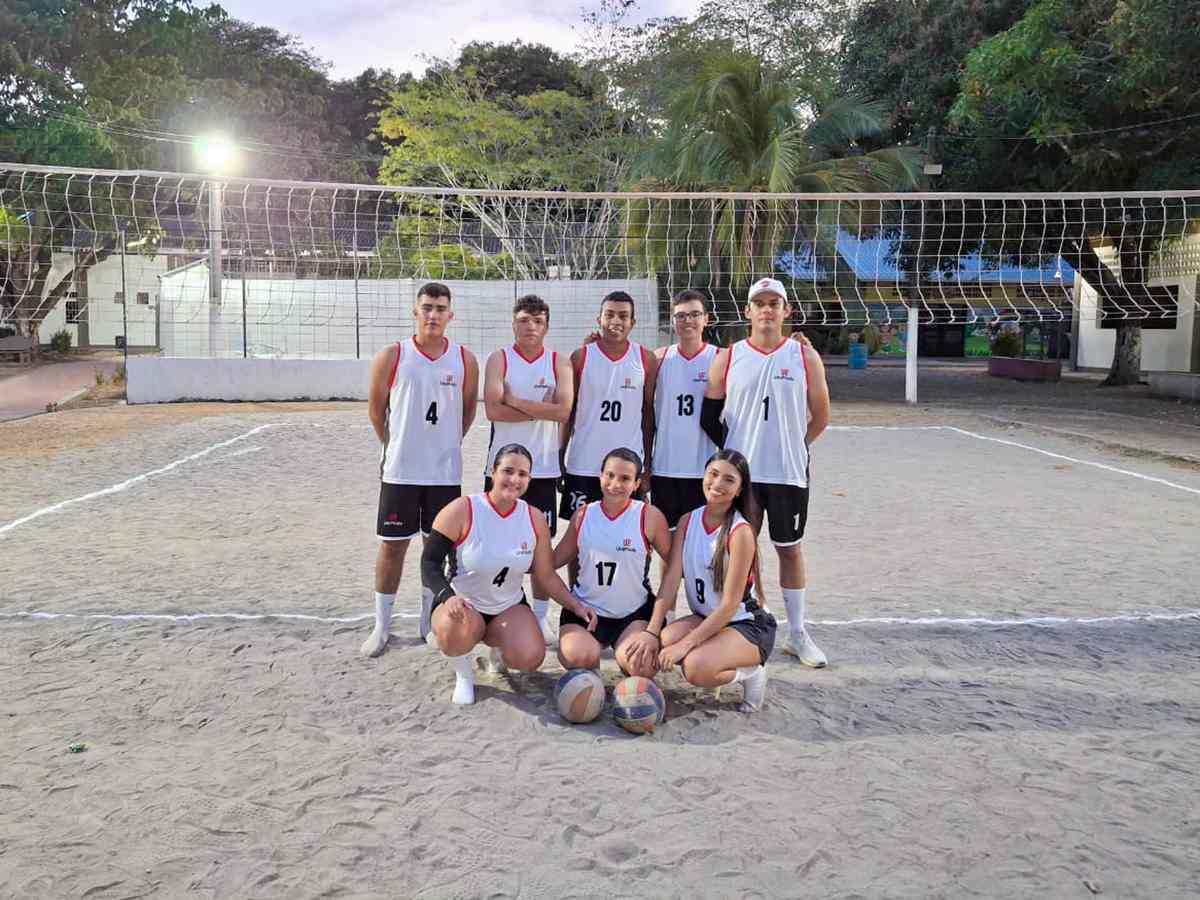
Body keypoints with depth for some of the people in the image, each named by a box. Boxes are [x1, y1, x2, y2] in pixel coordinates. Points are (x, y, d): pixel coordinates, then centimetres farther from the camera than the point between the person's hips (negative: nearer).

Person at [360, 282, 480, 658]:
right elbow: (376, 408, 5)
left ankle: (430, 621, 25)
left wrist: (446, 444, 11)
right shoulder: (391, 357, -6)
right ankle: (382, 625, 16)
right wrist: (394, 446, 11)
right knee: (392, 545, 4)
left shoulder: (465, 359, -1)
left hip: (446, 471, 2)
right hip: (400, 470, -2)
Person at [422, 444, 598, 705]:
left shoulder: (535, 520, -3)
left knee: (531, 658, -22)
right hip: (461, 605, -3)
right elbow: (430, 562, -17)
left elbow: (546, 575, 4)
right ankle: (464, 674, -3)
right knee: (456, 627, -39)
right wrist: (448, 596, -35)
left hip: (509, 607, 4)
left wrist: (577, 606, -7)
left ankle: (496, 645, 16)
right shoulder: (462, 511, -17)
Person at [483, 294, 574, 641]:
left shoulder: (559, 363, 3)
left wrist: (515, 400, -13)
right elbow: (493, 409, -14)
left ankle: (541, 616, 18)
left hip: (543, 469, 1)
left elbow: (563, 409, -13)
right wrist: (541, 409, -12)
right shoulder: (499, 359, 0)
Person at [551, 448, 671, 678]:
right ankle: (588, 683, 14)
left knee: (642, 668, -24)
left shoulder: (649, 516, -8)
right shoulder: (583, 515, 1)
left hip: (635, 612, -1)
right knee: (577, 658, -26)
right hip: (585, 607, 2)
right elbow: (555, 560, 11)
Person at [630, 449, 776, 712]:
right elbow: (671, 579, -9)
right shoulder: (688, 521, -2)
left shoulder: (741, 532, -19)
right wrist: (651, 631, -21)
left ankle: (749, 672, 0)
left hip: (748, 626, -6)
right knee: (658, 643, -24)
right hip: (705, 618, 6)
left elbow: (730, 604, -20)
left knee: (696, 666, -31)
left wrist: (685, 644, -24)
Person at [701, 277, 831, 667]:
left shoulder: (804, 356, 0)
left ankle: (797, 633, 21)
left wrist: (790, 446, 6)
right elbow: (709, 415, 7)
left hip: (789, 473, 0)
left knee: (790, 548, 10)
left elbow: (820, 416, 5)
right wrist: (734, 450, 4)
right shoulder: (728, 358, 1)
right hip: (739, 472, 0)